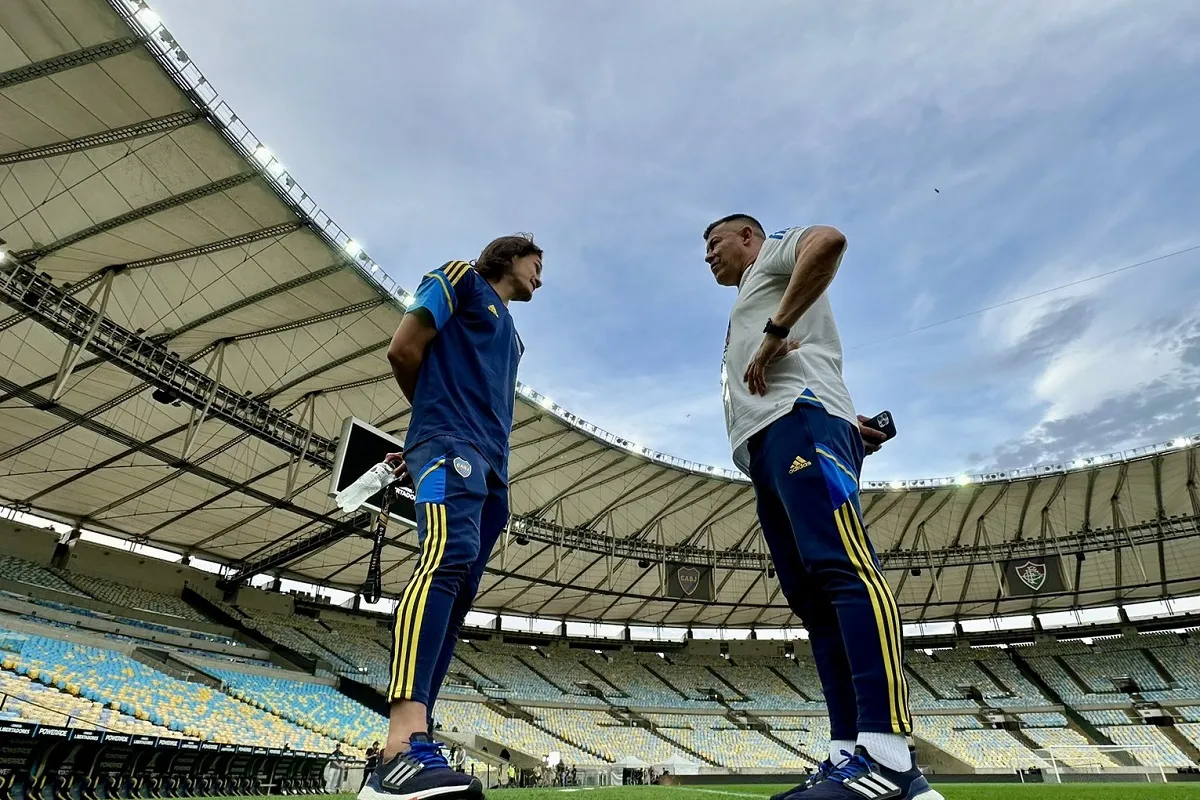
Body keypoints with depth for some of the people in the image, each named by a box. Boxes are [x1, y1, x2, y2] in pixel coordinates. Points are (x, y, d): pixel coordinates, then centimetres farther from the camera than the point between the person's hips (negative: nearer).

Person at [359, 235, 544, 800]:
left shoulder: (511, 333, 34)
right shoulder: (462, 278, 13)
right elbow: (403, 351, 3)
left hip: (492, 463, 8)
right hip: (452, 443, -8)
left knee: (457, 595, -2)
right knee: (448, 556, -30)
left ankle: (411, 752, -1)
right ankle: (403, 747, -40)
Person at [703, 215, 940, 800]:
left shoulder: (775, 255, 19)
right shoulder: (749, 305, 41)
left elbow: (828, 240, -7)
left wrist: (776, 330, -8)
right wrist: (846, 424, 15)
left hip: (798, 424, -9)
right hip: (766, 451, 9)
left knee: (842, 567, -22)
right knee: (814, 602, -3)